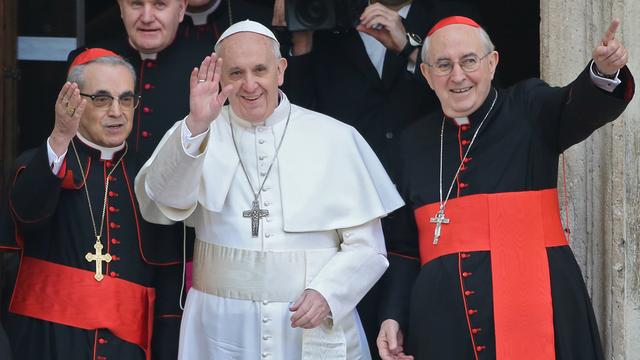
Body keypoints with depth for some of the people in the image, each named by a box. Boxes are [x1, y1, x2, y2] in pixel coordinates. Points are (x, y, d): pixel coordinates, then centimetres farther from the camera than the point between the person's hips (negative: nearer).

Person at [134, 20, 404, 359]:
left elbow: (366, 246, 0)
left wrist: (327, 293, -17)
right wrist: (195, 127, -29)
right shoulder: (197, 135, 0)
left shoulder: (335, 138, -1)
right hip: (221, 331, 1)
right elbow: (160, 206, -17)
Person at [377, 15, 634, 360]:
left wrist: (604, 71, -39)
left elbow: (581, 108, -18)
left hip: (532, 312, -3)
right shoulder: (416, 142, 12)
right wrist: (394, 316, 6)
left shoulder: (529, 109, 3)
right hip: (442, 323, 3)